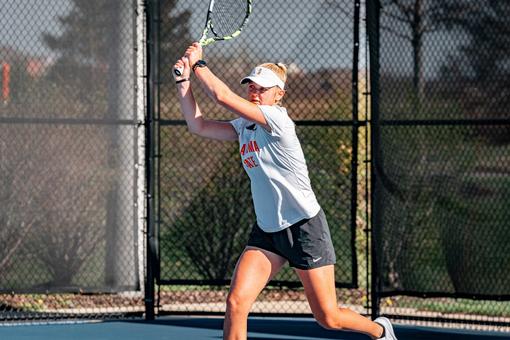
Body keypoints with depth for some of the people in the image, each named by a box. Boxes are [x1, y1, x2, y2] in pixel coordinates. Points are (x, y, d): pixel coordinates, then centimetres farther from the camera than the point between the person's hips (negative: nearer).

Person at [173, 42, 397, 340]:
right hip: (267, 231, 7)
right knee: (236, 302, -13)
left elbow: (222, 96, -21)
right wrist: (184, 80, -5)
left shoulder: (277, 119, -17)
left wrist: (197, 63, -9)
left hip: (305, 227, -7)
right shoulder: (244, 126, 7)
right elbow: (198, 125, 4)